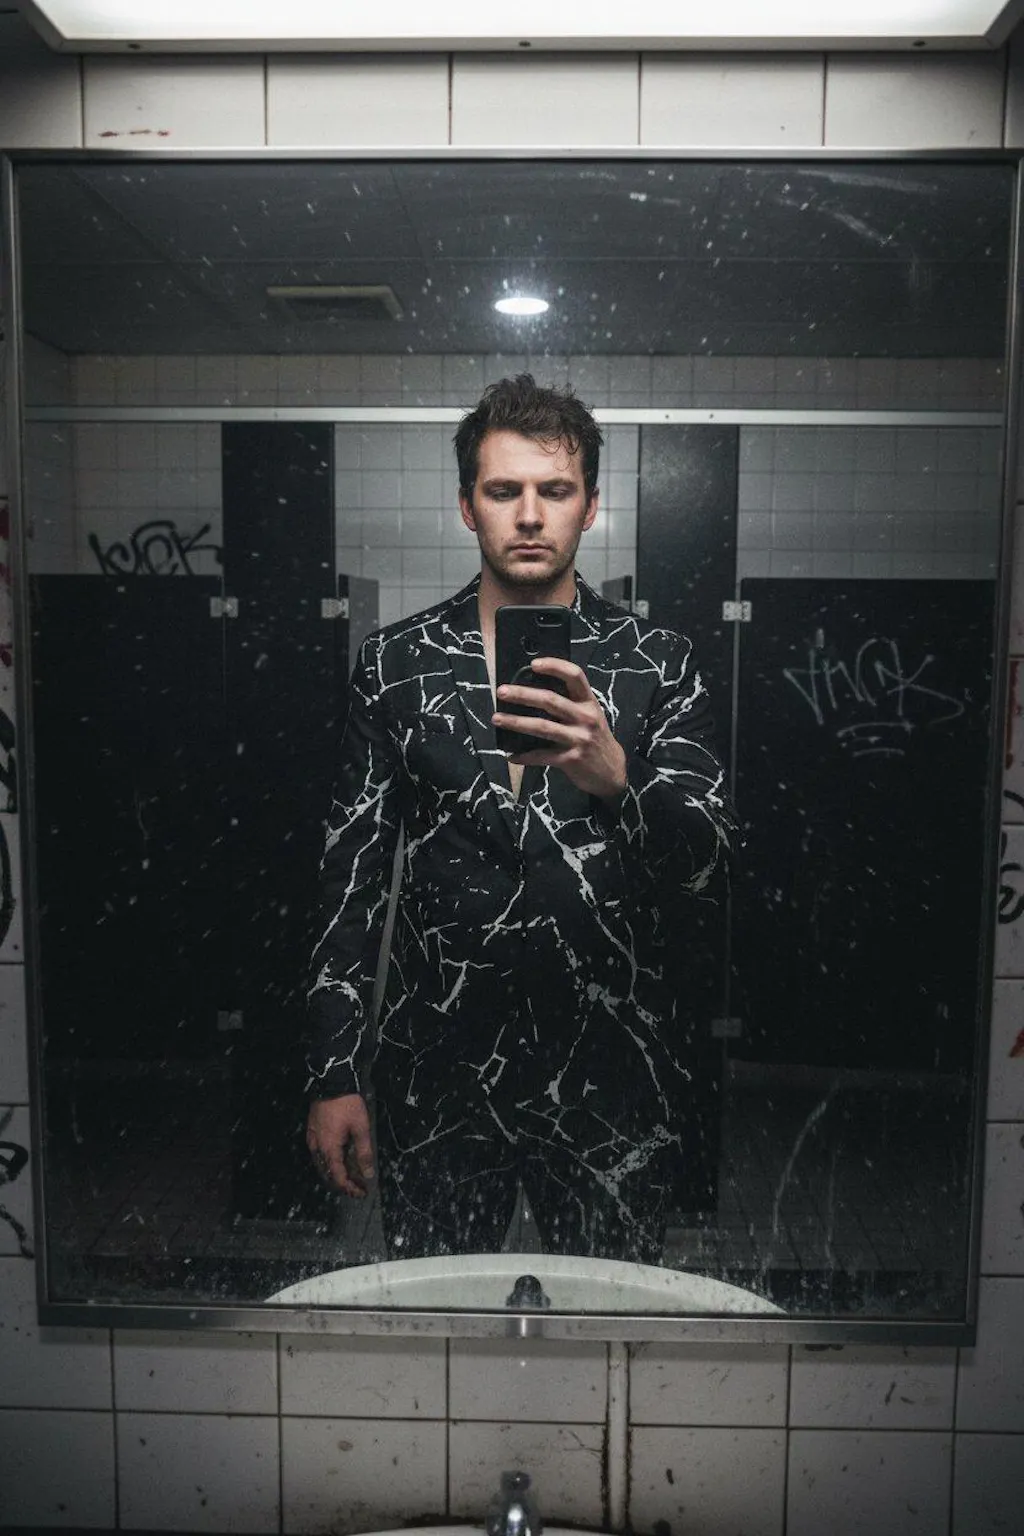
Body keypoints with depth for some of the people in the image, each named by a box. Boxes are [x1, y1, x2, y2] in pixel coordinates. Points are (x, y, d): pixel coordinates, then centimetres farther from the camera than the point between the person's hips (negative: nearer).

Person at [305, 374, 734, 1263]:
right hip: (437, 1067, 1)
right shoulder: (395, 663, 2)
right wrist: (334, 1076, 1)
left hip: (612, 1077, 0)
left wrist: (615, 775, -32)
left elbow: (705, 862, -10)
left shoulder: (657, 662, -1)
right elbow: (355, 868, 3)